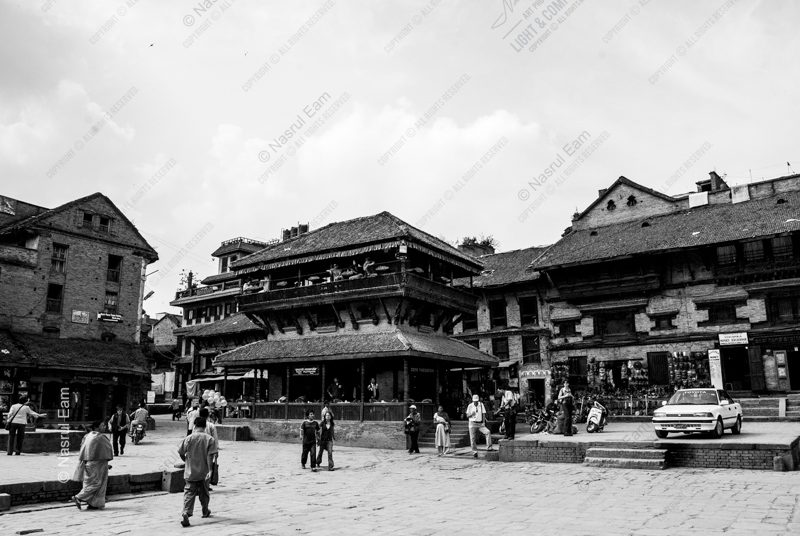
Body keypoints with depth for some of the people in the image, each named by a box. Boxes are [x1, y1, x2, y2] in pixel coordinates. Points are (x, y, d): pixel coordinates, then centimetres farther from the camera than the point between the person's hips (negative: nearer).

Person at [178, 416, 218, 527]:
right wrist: (210, 470, -12)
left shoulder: (188, 438, -6)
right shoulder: (210, 439, -7)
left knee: (189, 493, 0)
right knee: (204, 492, 19)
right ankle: (205, 511, 35)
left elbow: (181, 453, -1)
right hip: (204, 472, 1)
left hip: (190, 472, -1)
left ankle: (186, 513, -20)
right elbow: (210, 456, -12)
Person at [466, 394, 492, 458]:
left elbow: (483, 414, 5)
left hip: (480, 424, 1)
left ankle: (489, 447, -17)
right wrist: (471, 414, -18)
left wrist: (483, 422, -6)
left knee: (488, 432, -21)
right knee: (472, 438, -3)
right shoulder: (470, 406, 3)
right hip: (472, 424, -1)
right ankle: (474, 452, 8)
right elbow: (467, 416, 4)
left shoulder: (481, 405, 5)